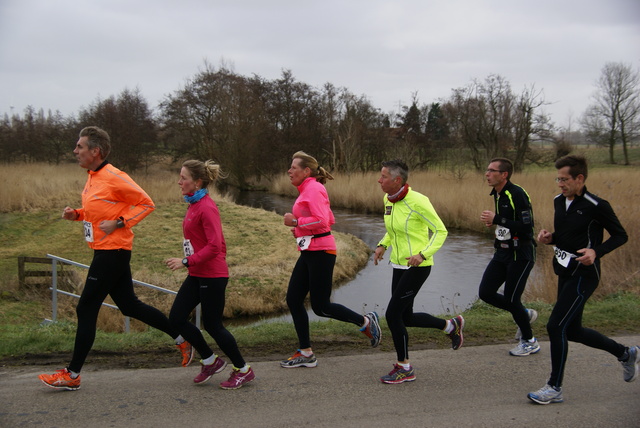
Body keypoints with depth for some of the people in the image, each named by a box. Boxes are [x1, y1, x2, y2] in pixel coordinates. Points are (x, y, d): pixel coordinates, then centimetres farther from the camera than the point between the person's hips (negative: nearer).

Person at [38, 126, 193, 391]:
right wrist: (77, 214, 6)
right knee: (129, 305, 15)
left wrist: (118, 223, -19)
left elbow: (146, 204, -13)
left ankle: (72, 375, 7)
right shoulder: (93, 177, 11)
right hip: (105, 252, 10)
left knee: (86, 310, -3)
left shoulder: (114, 178, -17)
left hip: (112, 253, -10)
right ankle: (181, 338, 25)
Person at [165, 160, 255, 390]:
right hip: (197, 275, 9)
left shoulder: (206, 208, -18)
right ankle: (210, 361, 21)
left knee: (213, 326, 0)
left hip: (212, 276, -9)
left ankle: (243, 370, 18)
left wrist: (186, 261, -24)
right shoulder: (194, 205, 10)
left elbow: (214, 246, -24)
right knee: (176, 318, 6)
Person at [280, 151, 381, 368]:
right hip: (309, 252, 10)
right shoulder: (308, 190, 17)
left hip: (320, 252, -10)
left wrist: (296, 222, -16)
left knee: (320, 306, -4)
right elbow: (330, 220, 22)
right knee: (293, 299, 7)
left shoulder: (313, 189, -13)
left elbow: (322, 220, -24)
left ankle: (365, 321, 13)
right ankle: (306, 353, 14)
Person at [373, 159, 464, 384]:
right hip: (399, 265, 9)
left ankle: (404, 368, 9)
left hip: (417, 267, -9)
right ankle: (451, 325, 35)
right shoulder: (388, 199, 4)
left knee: (393, 314, -8)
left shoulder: (417, 201, -19)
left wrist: (423, 254, -26)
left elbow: (441, 231, -14)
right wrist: (383, 245, 6)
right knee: (405, 317, 14)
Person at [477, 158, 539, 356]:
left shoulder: (517, 194, -19)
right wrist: (494, 222, 3)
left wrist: (497, 219, -24)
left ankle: (530, 342, 18)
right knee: (485, 293, 4)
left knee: (511, 298, -3)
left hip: (520, 254, -9)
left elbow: (526, 226, -25)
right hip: (502, 252, 9)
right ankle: (525, 314, 25)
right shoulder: (497, 194, 9)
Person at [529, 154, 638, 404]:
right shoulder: (559, 202, 7)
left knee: (556, 326, -12)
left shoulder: (596, 206, -16)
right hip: (565, 273, 9)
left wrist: (596, 251, -23)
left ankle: (555, 388, 3)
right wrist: (549, 238, -2)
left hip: (584, 275, -9)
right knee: (572, 330, 16)